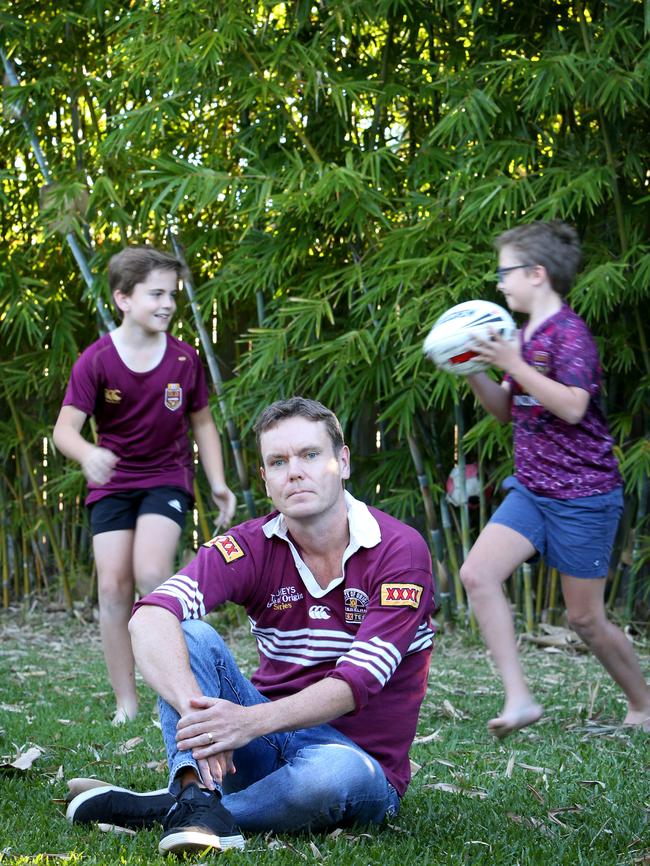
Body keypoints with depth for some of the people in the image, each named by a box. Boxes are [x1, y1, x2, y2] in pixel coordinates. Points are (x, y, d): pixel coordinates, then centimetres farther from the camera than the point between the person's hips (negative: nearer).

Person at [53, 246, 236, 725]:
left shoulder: (184, 359, -6)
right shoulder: (96, 361, -11)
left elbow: (202, 422, 7)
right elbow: (65, 427, -14)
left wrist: (218, 483, 0)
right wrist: (87, 453, -36)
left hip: (167, 478, -1)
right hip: (112, 484, 1)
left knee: (151, 572, -23)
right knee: (113, 587, -5)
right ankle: (126, 704, 5)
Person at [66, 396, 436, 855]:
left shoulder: (400, 551, -14)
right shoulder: (252, 547, -5)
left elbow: (356, 683, -23)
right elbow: (150, 619, -22)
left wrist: (252, 720, -39)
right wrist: (196, 709, -42)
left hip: (362, 756, -3)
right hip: (270, 737, 3)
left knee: (338, 774, -39)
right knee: (191, 635, -19)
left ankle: (162, 808, -24)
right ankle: (197, 798, -39)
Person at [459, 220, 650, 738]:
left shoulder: (570, 332, -15)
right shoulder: (525, 336, 11)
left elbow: (573, 407, -27)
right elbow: (506, 410, 20)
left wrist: (513, 363, -25)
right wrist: (475, 371, 3)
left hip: (584, 496, -8)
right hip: (532, 490, 8)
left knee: (585, 618, 2)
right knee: (478, 573, -13)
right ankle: (519, 699, -13)